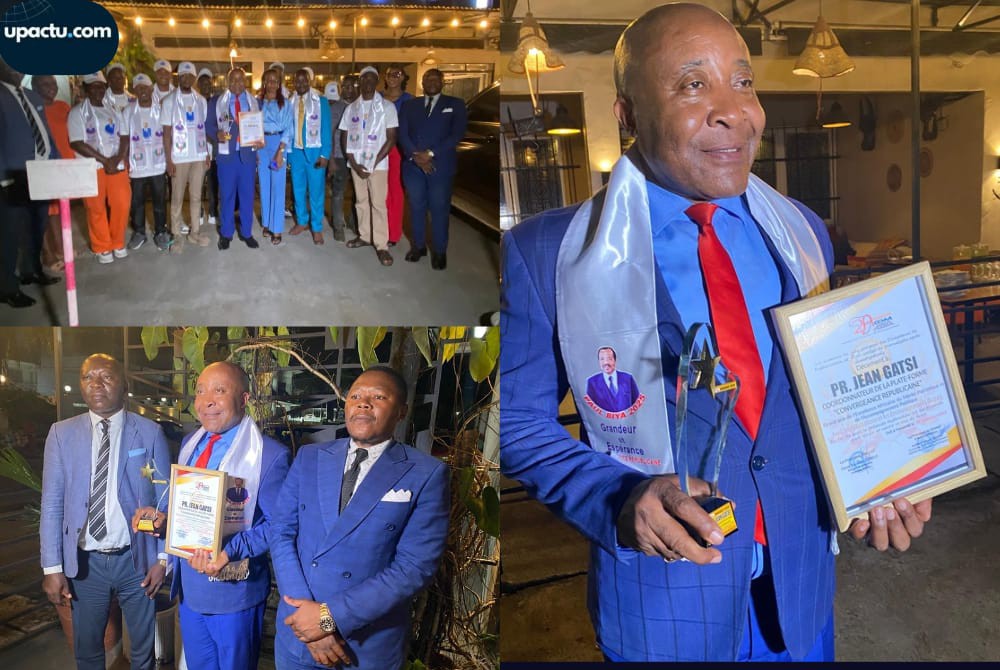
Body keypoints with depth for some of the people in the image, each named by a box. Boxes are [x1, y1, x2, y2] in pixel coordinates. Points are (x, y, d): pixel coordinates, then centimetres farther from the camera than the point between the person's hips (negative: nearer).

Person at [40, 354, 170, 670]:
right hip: (84, 561, 1)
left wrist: (163, 558, -4)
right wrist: (52, 567, -5)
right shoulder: (61, 434, -1)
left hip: (136, 558, -1)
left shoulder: (150, 432, -5)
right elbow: (51, 504, -1)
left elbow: (165, 499, -2)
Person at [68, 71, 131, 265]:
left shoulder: (113, 112, 15)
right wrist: (104, 160, -14)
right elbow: (77, 143, -11)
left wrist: (117, 159, -10)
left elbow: (124, 138, 8)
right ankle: (102, 248, 13)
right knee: (96, 208, 0)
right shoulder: (77, 112, -2)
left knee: (122, 203, 1)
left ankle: (118, 244, 18)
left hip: (117, 165, 4)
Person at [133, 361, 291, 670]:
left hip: (234, 591, -6)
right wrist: (164, 518, -4)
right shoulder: (189, 444, 6)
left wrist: (230, 552, -29)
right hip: (189, 588, 6)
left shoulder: (270, 455, -17)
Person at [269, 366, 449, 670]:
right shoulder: (309, 457, 3)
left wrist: (331, 616, -17)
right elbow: (281, 532, -1)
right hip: (296, 634, 3)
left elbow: (415, 565, -14)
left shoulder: (427, 474, -9)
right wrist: (312, 616, -13)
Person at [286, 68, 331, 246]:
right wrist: (288, 152, 5)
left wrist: (324, 154, -11)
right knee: (298, 189, 11)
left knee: (316, 190, 0)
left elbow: (326, 130, -5)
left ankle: (317, 228, 7)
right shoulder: (291, 103, 5)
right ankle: (302, 221, 26)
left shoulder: (321, 102, -4)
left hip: (314, 152, -3)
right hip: (296, 151, 3)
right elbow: (289, 129, 8)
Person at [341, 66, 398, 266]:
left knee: (378, 203, -6)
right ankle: (364, 236, 21)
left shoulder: (387, 107, -3)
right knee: (361, 201, 10)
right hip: (356, 162, 4)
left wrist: (374, 163, -11)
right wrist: (354, 163, -4)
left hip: (377, 164, -4)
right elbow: (344, 137, 9)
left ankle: (381, 245, -4)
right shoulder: (352, 108, 9)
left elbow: (391, 138, -5)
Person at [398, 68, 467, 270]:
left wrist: (430, 153, -13)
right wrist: (415, 156, -12)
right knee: (417, 207, 9)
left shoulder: (455, 104, 6)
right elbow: (403, 134, 6)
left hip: (440, 166, -3)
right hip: (413, 165, 3)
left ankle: (440, 251, 9)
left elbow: (457, 134, -6)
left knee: (439, 208, -1)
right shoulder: (410, 106, 14)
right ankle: (419, 245, 21)